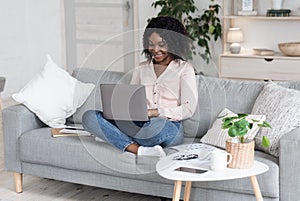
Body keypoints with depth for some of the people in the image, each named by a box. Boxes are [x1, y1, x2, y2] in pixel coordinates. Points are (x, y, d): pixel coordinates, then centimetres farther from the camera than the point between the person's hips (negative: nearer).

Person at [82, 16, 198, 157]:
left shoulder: (184, 69, 7)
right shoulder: (141, 69, 22)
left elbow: (188, 109, -4)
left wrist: (155, 112, -16)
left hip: (170, 128, -5)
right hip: (139, 124, 5)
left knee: (157, 125, -44)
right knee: (89, 117, -18)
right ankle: (139, 150, -35)